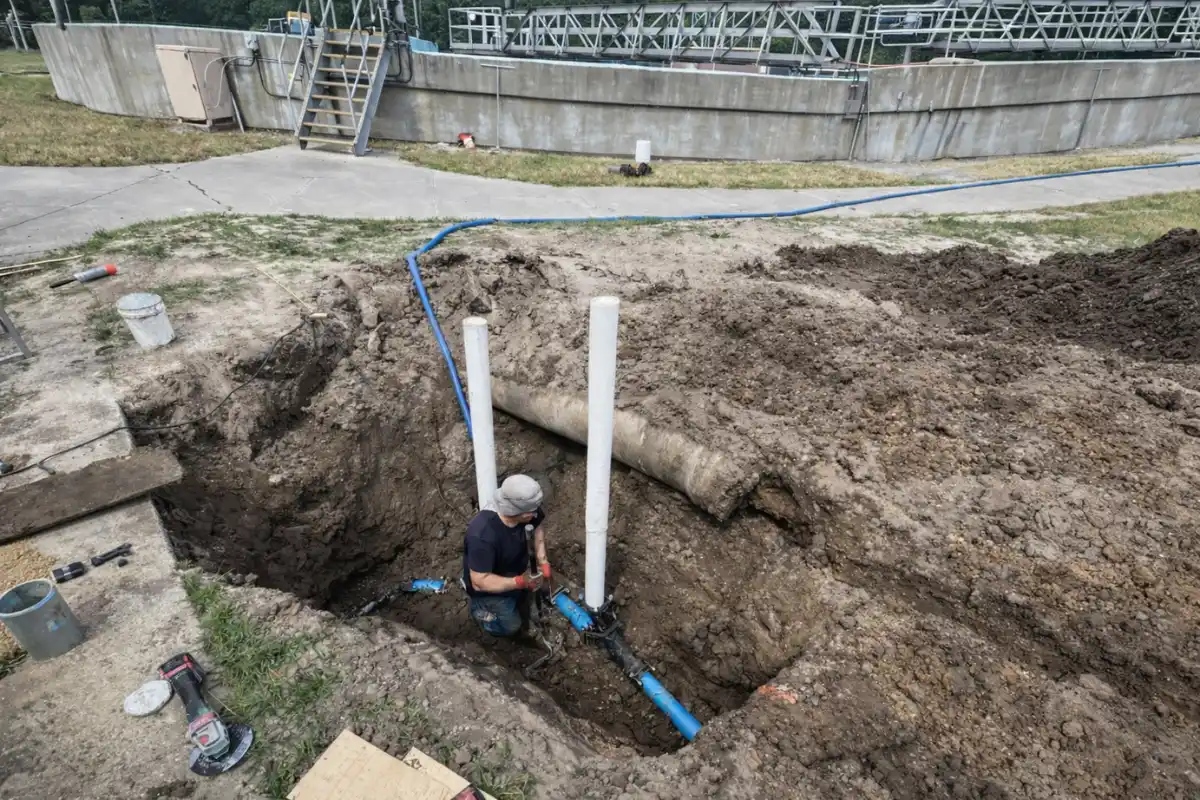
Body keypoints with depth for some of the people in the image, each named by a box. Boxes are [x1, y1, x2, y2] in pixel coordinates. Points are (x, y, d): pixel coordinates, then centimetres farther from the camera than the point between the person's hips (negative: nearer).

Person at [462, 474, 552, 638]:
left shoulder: (524, 509, -25)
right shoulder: (483, 536, -42)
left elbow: (538, 525, -1)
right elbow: (479, 582, -34)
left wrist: (542, 560, -10)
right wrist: (519, 582, -41)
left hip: (514, 572, 5)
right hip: (489, 586, -5)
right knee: (510, 627, -3)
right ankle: (480, 609, 20)